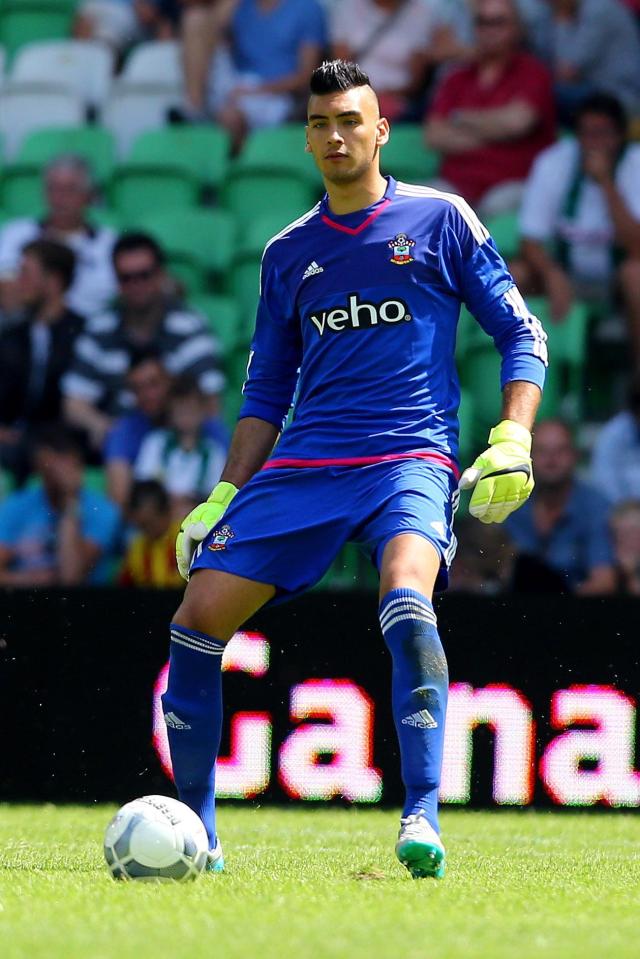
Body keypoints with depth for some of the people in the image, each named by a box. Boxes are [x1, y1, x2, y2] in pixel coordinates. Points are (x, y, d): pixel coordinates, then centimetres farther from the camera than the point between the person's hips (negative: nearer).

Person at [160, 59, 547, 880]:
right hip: (302, 465, 4)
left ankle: (421, 822, -32)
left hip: (411, 457, -4)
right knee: (198, 619, -8)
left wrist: (512, 443, -7)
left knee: (406, 602, -34)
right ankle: (195, 833, 7)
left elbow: (520, 333, 6)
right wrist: (224, 497, 13)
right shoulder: (288, 253, 16)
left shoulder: (439, 219, 5)